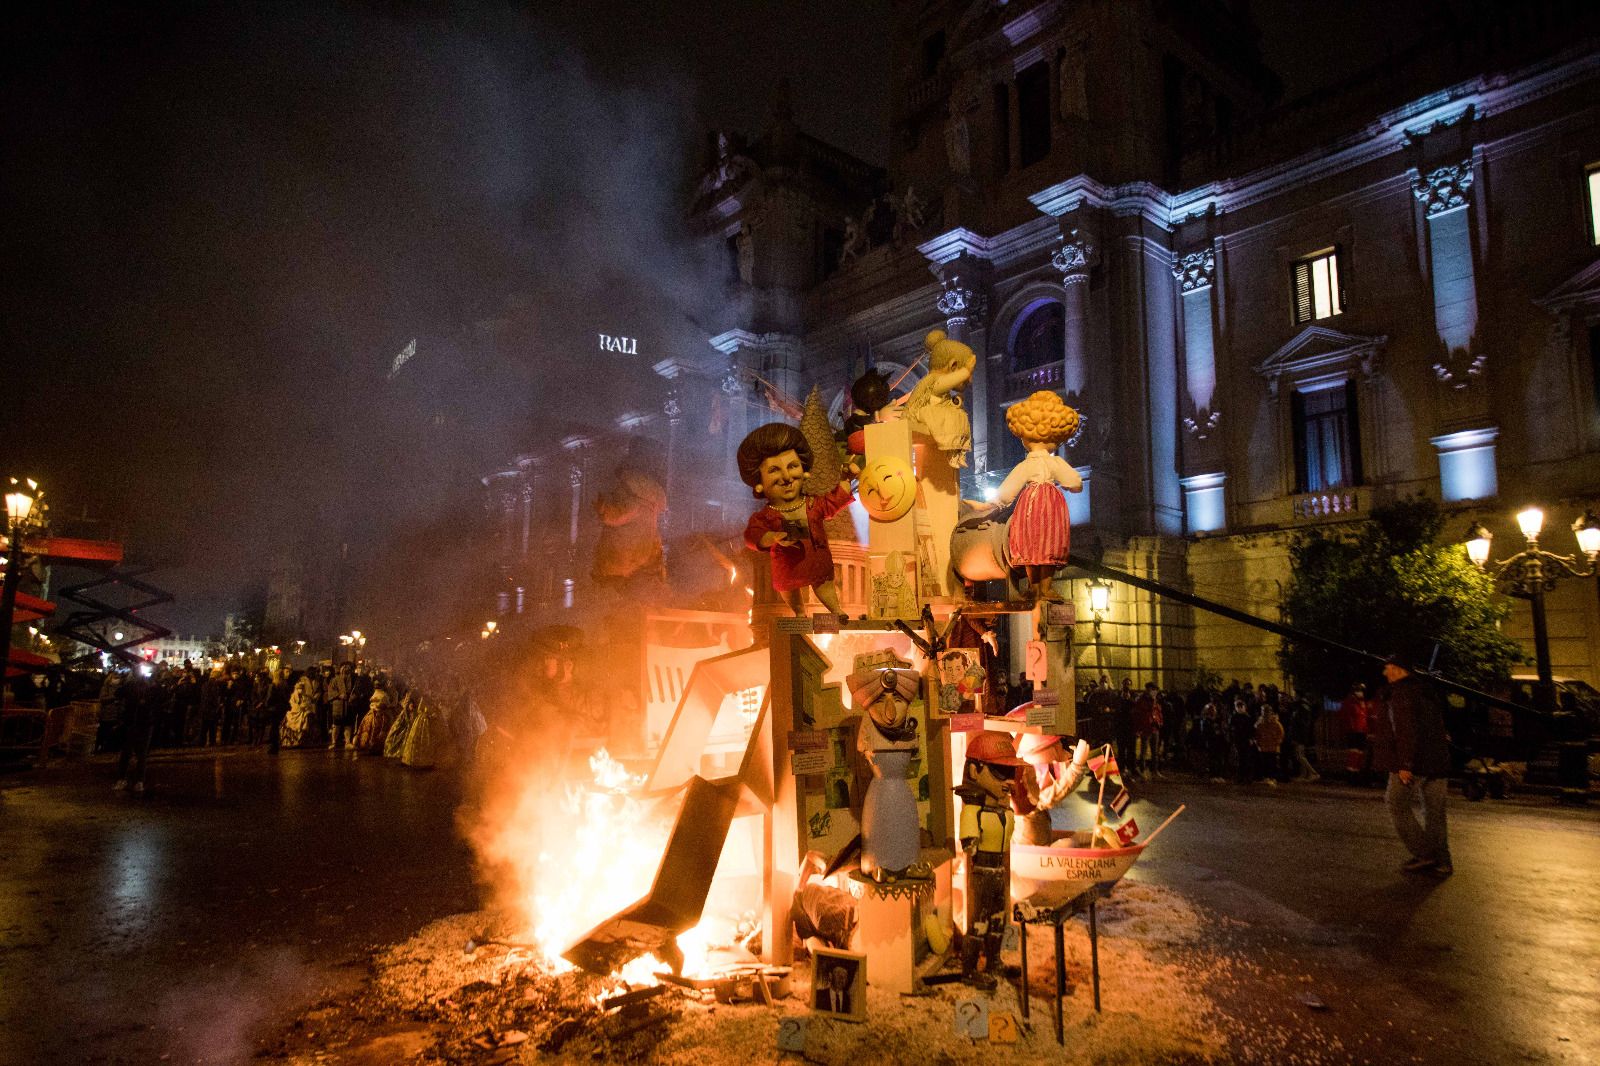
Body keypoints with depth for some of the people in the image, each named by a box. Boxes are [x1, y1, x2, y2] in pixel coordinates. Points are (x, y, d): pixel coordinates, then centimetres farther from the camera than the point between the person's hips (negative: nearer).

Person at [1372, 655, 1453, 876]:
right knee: (1434, 811, 11)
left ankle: (1423, 855, -1)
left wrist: (1405, 764, -21)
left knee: (1398, 805, 3)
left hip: (1413, 764, -8)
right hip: (1438, 762, 8)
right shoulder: (1427, 692, 17)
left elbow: (1406, 731, -20)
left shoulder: (1401, 693, -11)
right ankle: (1442, 862, 13)